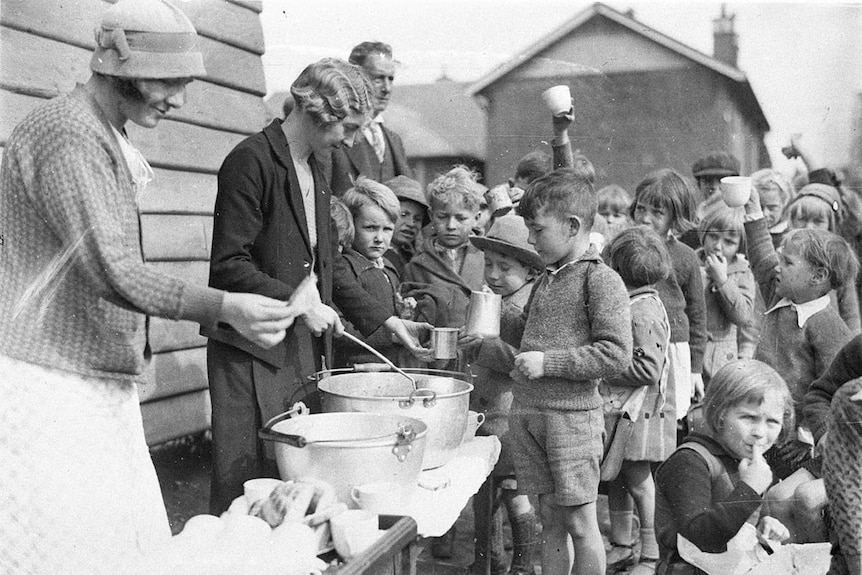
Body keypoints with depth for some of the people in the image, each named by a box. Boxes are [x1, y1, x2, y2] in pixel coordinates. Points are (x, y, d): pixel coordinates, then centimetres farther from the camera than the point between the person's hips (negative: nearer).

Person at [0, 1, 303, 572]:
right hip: (50, 388, -9)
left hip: (101, 385, 9)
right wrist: (223, 307, -30)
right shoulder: (67, 132, -15)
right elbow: (113, 272, -23)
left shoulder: (111, 139, 17)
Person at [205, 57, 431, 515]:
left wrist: (386, 320, 13)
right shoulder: (251, 161, -12)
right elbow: (228, 266, -17)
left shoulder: (315, 173, 15)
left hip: (307, 352, 8)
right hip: (253, 354, -8)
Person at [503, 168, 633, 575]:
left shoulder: (601, 280, -11)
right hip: (527, 412, 7)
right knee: (549, 518, 15)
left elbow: (616, 354, -18)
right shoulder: (547, 278, 12)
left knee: (579, 522, 4)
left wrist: (548, 362, -20)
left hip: (572, 416, -7)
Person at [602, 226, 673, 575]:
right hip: (616, 410, 9)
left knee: (639, 482, 2)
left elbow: (648, 369, -23)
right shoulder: (630, 305, 11)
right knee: (616, 480, 17)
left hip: (636, 414, -9)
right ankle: (621, 547, 30)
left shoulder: (645, 313, -19)